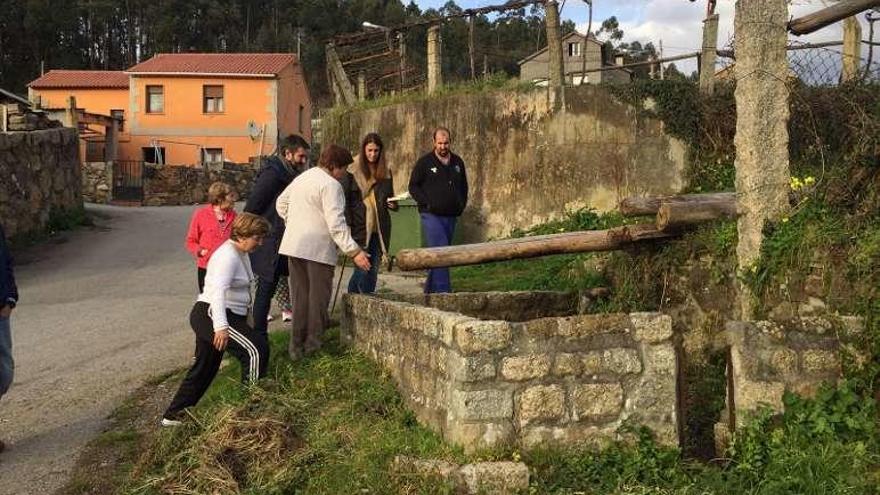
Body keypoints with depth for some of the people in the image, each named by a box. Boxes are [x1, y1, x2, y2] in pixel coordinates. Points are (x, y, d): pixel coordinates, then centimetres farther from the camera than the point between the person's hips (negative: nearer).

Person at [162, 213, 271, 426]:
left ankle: (173, 416, 27)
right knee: (257, 349, -19)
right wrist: (221, 326, -43)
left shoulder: (241, 253, 13)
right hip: (211, 315, -11)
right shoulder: (228, 256, -19)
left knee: (204, 368, 17)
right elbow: (218, 290, -32)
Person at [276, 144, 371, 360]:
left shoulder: (302, 178, 15)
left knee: (299, 295, 13)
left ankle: (296, 345, 16)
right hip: (318, 249, -8)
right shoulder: (331, 185, -12)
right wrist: (354, 251, -21)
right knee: (318, 296, 3)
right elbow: (336, 223, -20)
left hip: (293, 245, 8)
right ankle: (313, 343, 6)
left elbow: (281, 203, 27)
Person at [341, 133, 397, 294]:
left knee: (373, 270, 3)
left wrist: (393, 204, 1)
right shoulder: (353, 170, -2)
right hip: (359, 227, -4)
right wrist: (347, 223, -11)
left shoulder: (385, 172, 12)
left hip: (379, 228, 5)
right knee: (362, 268, -7)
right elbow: (344, 198, -3)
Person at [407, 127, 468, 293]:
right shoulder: (424, 162, -2)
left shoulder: (457, 162, 13)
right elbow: (413, 186, 1)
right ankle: (443, 290, -18)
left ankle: (431, 289, 21)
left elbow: (463, 186, 24)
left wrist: (462, 204, 10)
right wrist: (426, 203, -10)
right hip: (431, 215, -5)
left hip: (451, 216, 5)